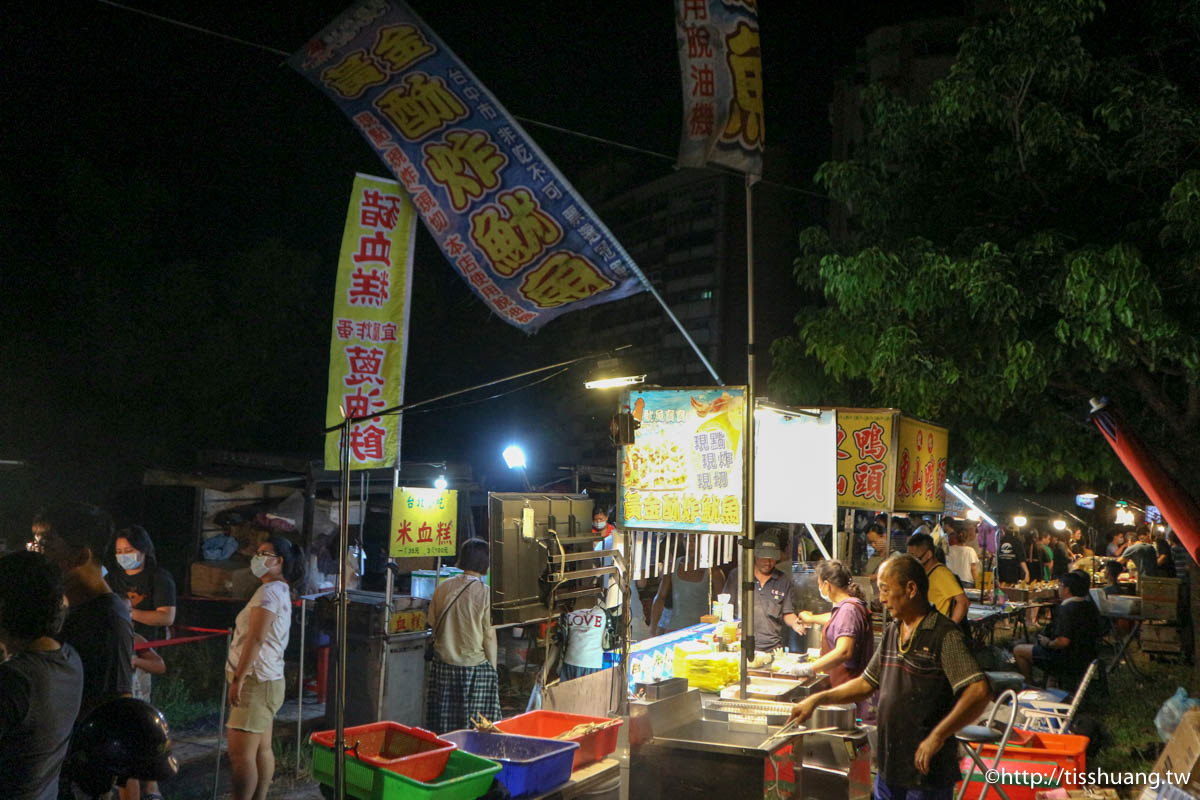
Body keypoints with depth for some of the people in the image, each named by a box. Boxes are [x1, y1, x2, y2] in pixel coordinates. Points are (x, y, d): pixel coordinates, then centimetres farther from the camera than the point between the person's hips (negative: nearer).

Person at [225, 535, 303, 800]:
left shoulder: (268, 591, -14)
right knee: (262, 751, 12)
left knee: (240, 755, -10)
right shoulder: (282, 591, 17)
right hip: (268, 680, 10)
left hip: (256, 681, -10)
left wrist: (238, 679, -21)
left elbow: (255, 639, -21)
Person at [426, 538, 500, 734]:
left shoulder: (442, 588, 0)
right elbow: (489, 636, -10)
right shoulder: (485, 593, -12)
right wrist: (493, 669, 0)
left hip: (443, 666, 4)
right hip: (475, 667, -4)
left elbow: (433, 625, 7)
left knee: (442, 725, 13)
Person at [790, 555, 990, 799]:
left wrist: (937, 736, -30)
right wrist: (818, 699, 10)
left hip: (927, 770, -7)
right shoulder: (891, 632, 10)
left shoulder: (945, 635, -15)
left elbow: (979, 693, -25)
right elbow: (867, 683, 18)